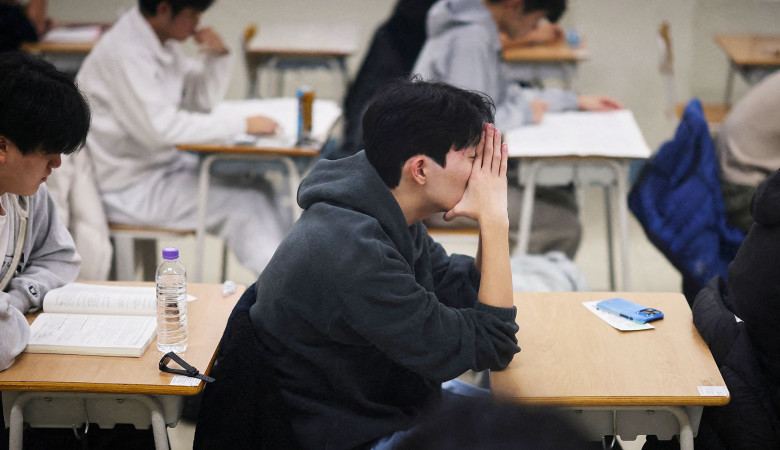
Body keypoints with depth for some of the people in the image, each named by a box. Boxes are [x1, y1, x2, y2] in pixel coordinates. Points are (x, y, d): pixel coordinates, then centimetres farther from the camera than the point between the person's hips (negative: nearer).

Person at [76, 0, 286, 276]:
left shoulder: (164, 43, 7)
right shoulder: (124, 51, -22)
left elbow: (202, 99, 15)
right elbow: (161, 126, -30)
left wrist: (218, 55, -5)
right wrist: (241, 124, -25)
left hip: (162, 162, 9)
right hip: (128, 188, -9)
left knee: (258, 189, -4)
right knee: (243, 204, -18)